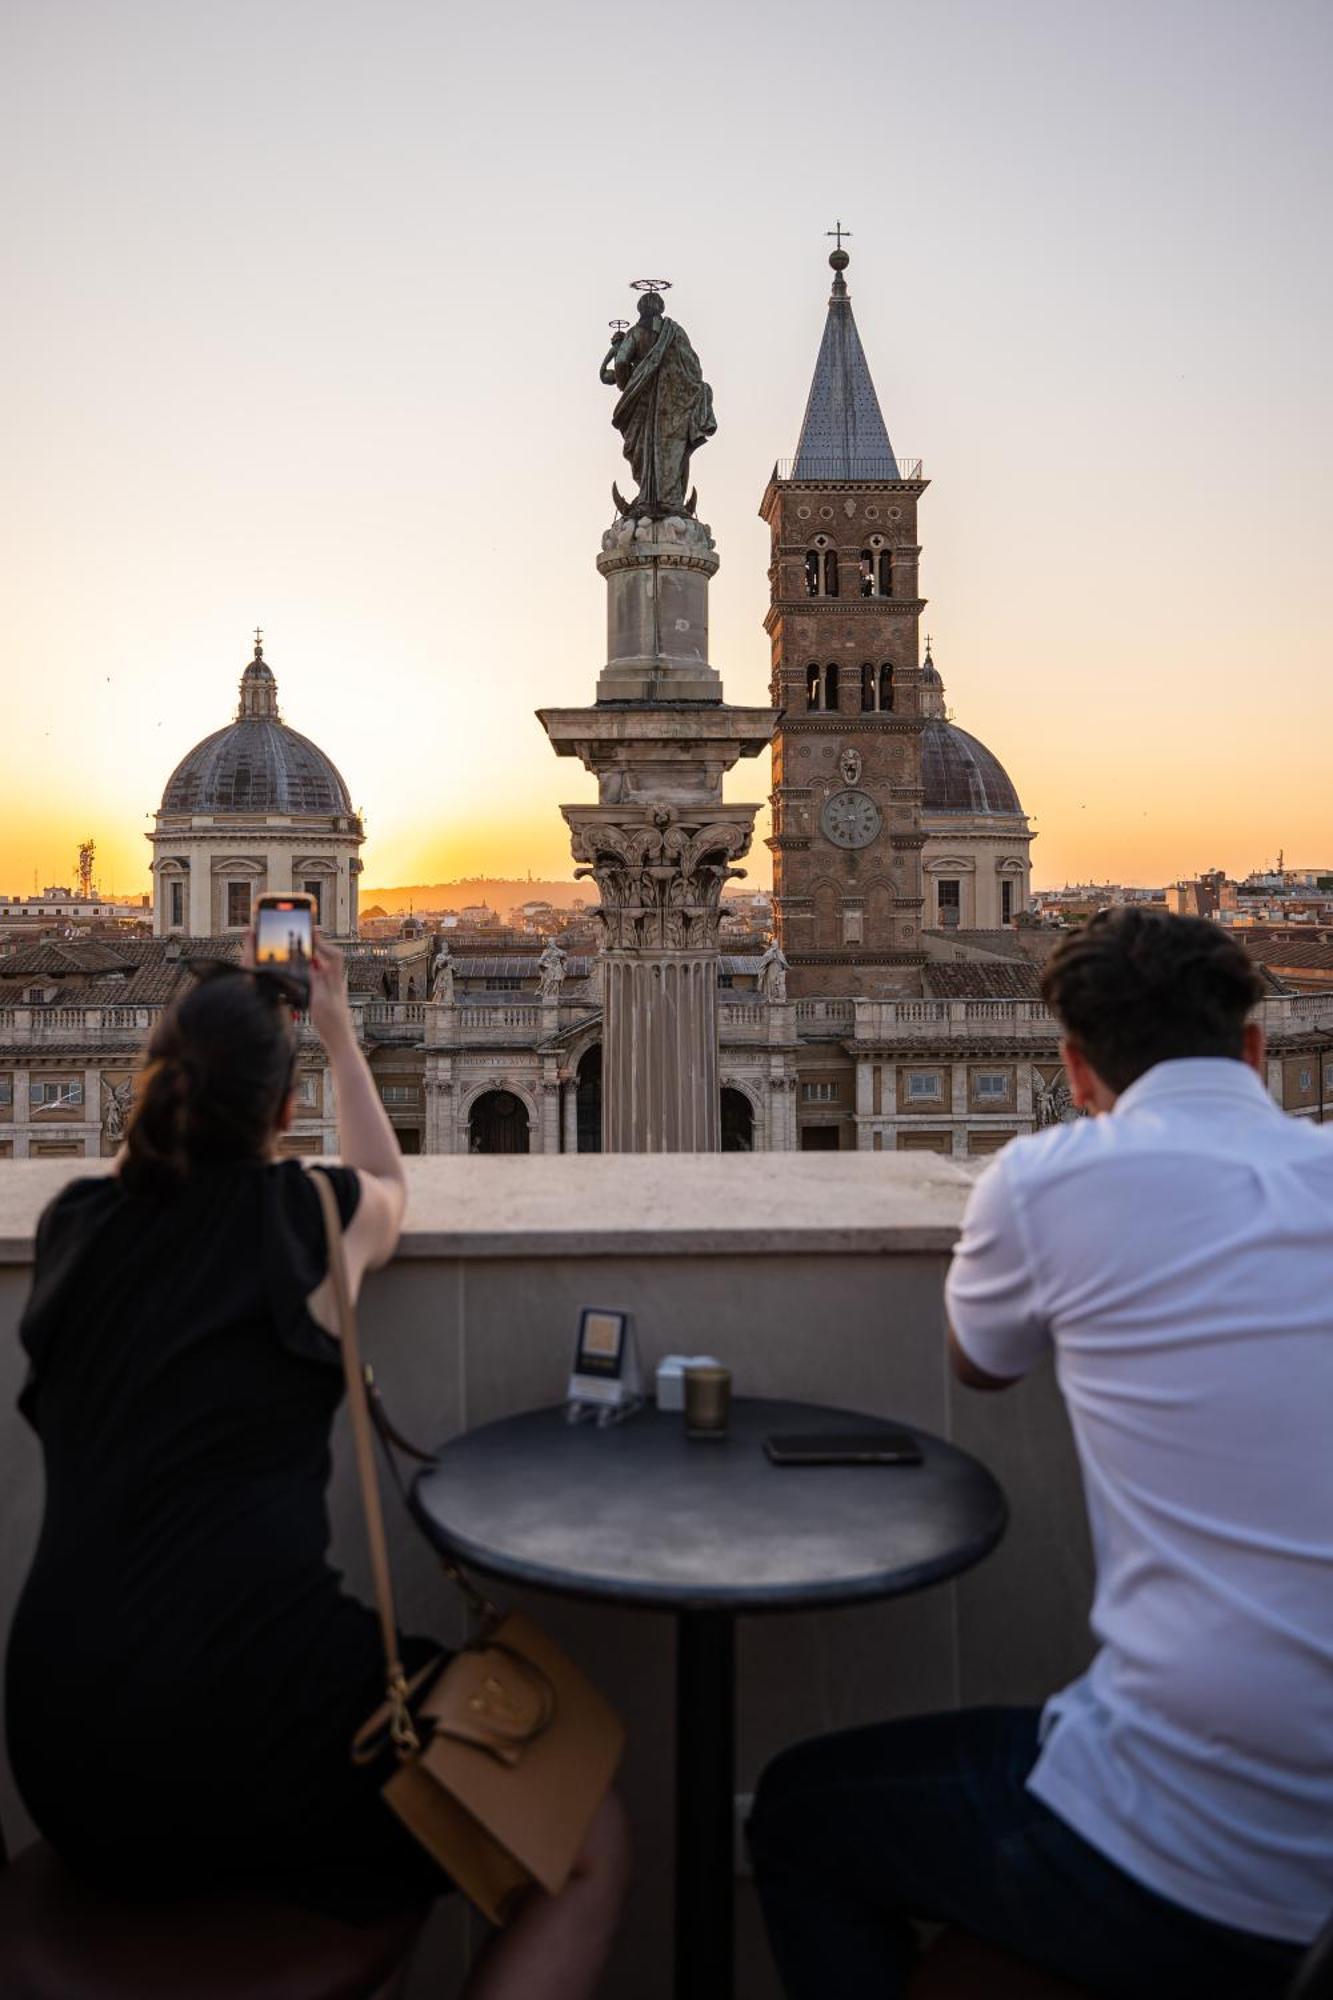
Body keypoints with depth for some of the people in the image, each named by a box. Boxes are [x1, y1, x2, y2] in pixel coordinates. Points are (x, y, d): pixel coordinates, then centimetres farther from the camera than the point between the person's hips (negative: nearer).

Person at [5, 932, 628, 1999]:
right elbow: (390, 1189, 22)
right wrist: (339, 1032, 32)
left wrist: (212, 1017, 37)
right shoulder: (304, 1213, -5)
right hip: (243, 1701, -7)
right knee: (590, 1843, 7)